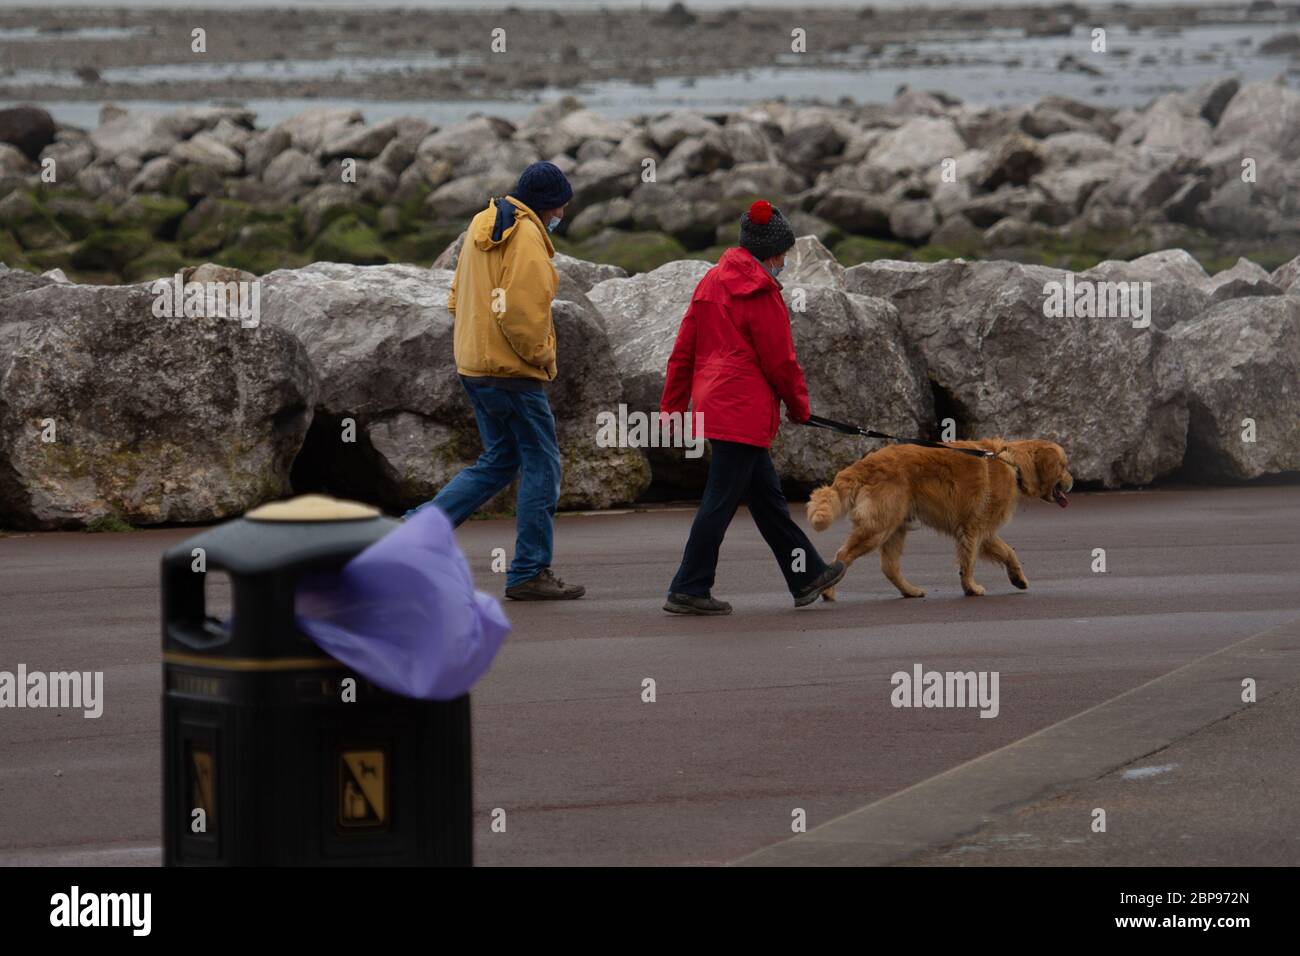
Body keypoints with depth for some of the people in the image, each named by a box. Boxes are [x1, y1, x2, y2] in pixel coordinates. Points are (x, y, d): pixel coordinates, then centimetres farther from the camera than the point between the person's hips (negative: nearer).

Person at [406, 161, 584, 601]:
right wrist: (542, 356, -10)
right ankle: (530, 573, 2)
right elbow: (522, 313, -24)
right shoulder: (526, 236, -16)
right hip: (512, 372, -9)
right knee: (542, 466, 0)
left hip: (474, 365, 9)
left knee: (498, 461, 18)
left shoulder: (481, 226, 14)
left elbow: (458, 299, 20)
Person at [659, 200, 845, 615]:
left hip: (712, 404, 10)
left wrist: (672, 406, 19)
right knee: (721, 501, -6)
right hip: (743, 410, -10)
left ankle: (806, 575, 26)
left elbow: (683, 350, 16)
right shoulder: (759, 292, -13)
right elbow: (780, 360, -11)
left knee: (767, 495, 17)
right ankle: (688, 590, -5)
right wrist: (799, 406, 4)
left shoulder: (711, 282, 14)